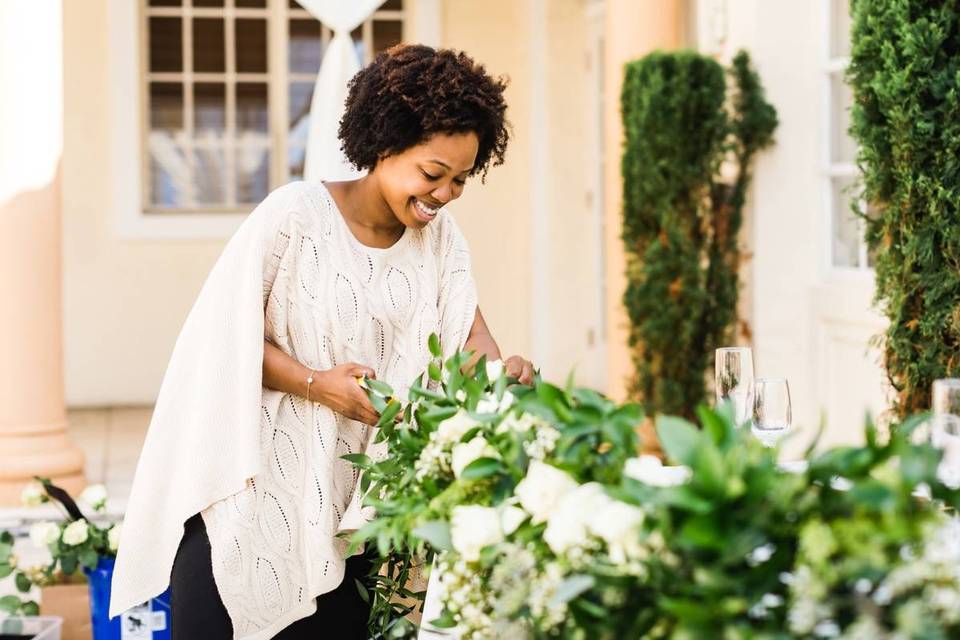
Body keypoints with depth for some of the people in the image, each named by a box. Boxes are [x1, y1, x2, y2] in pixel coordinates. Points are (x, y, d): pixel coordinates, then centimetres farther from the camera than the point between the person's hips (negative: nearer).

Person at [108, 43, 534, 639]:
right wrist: (315, 383, -22)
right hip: (254, 486, -4)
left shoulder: (440, 235, 3)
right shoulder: (296, 212, -14)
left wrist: (501, 372, -27)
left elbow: (471, 333, -5)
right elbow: (222, 330, -12)